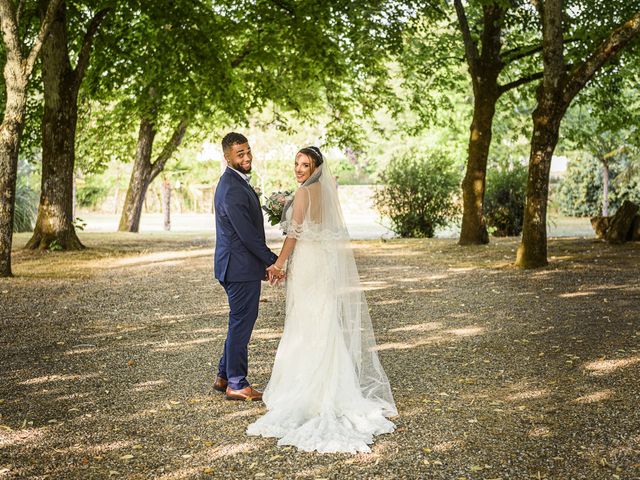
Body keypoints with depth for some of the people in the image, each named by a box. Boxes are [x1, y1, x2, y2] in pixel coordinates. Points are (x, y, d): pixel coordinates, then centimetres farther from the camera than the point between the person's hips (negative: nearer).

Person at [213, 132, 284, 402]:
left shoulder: (236, 182, 14)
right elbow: (247, 233, -22)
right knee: (241, 324, 0)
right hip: (240, 268, -10)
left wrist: (262, 263, 18)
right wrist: (272, 261, -13)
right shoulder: (232, 189, -20)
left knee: (240, 323, 19)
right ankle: (236, 385, 12)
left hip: (242, 266, 10)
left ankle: (224, 377, 29)